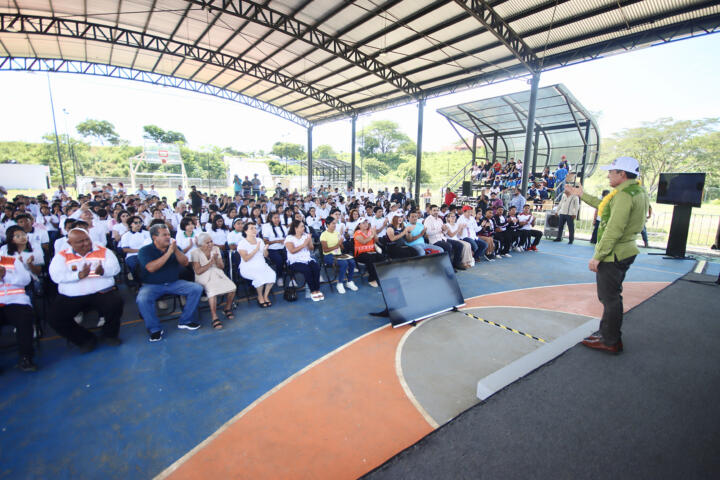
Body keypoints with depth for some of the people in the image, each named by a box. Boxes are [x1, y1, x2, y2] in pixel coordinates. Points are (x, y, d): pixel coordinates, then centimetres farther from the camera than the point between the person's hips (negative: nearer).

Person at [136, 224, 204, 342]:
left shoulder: (174, 247, 8)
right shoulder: (145, 251, -4)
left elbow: (185, 263, -4)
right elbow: (151, 268, -21)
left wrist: (176, 250, -19)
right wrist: (168, 253, -24)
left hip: (174, 283, 4)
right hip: (152, 285, -3)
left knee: (197, 288, -15)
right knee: (142, 299, -33)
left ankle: (185, 321, -3)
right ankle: (154, 329, -11)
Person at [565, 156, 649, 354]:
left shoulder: (624, 195, -20)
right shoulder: (638, 192, 11)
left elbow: (614, 231, -25)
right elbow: (604, 206, 24)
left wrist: (597, 256, -21)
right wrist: (582, 195, 30)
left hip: (613, 255, -10)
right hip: (625, 253, 10)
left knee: (610, 298, 1)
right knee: (611, 296, 20)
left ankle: (610, 342, 13)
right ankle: (607, 333, 33)